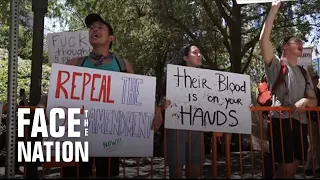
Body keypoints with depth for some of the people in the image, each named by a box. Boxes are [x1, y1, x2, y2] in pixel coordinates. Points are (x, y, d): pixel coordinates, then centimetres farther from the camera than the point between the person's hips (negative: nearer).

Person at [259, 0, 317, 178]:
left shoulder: (304, 73, 21)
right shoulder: (276, 64, 2)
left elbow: (314, 100, 17)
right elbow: (264, 40, -14)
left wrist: (305, 101, -9)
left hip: (300, 121, 7)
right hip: (281, 119, -7)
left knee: (293, 166, 10)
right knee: (286, 167, -8)